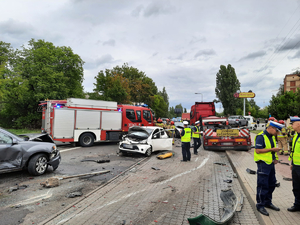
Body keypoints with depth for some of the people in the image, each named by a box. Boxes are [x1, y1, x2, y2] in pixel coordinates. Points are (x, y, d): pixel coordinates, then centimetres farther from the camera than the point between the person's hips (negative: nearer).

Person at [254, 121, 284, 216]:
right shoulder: (261, 137, -17)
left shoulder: (272, 136, 12)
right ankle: (260, 205, 10)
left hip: (270, 163, 9)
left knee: (272, 184, 17)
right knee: (263, 185, -3)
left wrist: (276, 158, 8)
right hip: (263, 164, -9)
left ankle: (268, 202, 33)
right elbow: (258, 150, -22)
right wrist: (272, 149, -21)